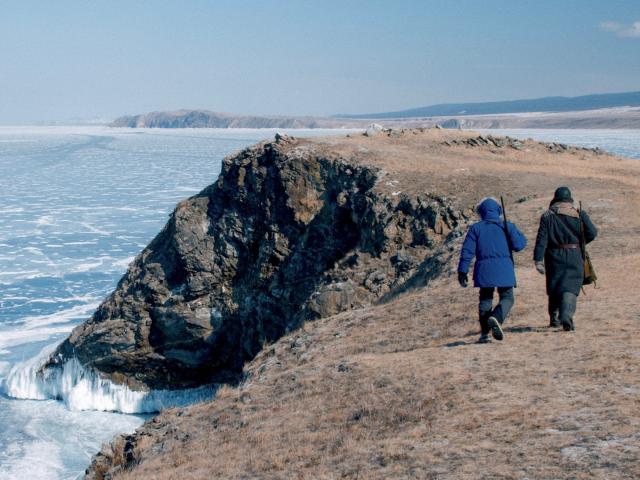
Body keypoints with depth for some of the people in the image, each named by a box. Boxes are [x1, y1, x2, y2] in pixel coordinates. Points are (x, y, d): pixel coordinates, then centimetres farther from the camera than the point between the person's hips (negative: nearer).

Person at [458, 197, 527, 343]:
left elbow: (467, 251, 0)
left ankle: (484, 333, 6)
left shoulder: (476, 228, 5)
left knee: (485, 300, 12)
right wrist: (516, 232, 17)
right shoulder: (507, 226, 4)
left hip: (484, 270, 1)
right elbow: (519, 245, -1)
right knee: (507, 298, 5)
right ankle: (496, 318, -25)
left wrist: (463, 271, 3)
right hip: (504, 269, -1)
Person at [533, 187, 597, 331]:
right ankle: (566, 316, -24)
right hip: (574, 256, -1)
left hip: (554, 256, 1)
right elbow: (592, 233, -3)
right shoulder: (579, 215, 1)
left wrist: (538, 260, -7)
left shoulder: (547, 216, 2)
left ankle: (554, 318, 24)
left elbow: (541, 239, -5)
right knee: (570, 287, -3)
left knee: (554, 287, 15)